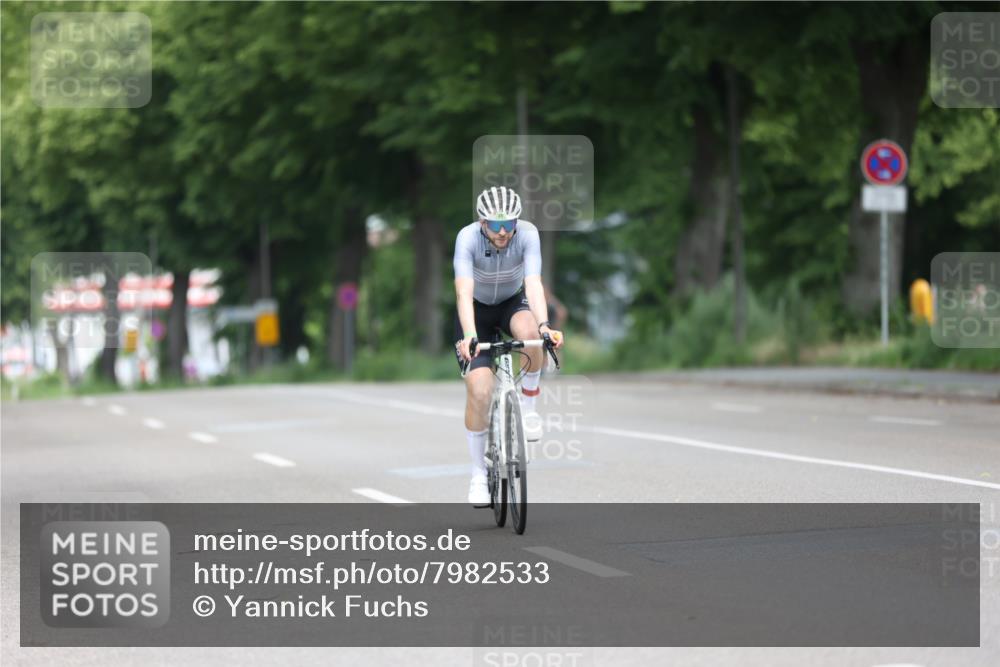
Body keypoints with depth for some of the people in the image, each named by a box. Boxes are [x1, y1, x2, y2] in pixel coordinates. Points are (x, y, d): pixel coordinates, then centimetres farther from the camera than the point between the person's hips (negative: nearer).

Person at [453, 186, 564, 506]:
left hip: (512, 303, 1)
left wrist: (544, 325, -54)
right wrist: (469, 336, -56)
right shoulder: (468, 238, -30)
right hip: (477, 309, -1)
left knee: (529, 332, -37)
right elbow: (464, 291, -40)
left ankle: (528, 405, -11)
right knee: (479, 389, -16)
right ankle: (478, 475, 0)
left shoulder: (528, 234, -27)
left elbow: (533, 284, -37)